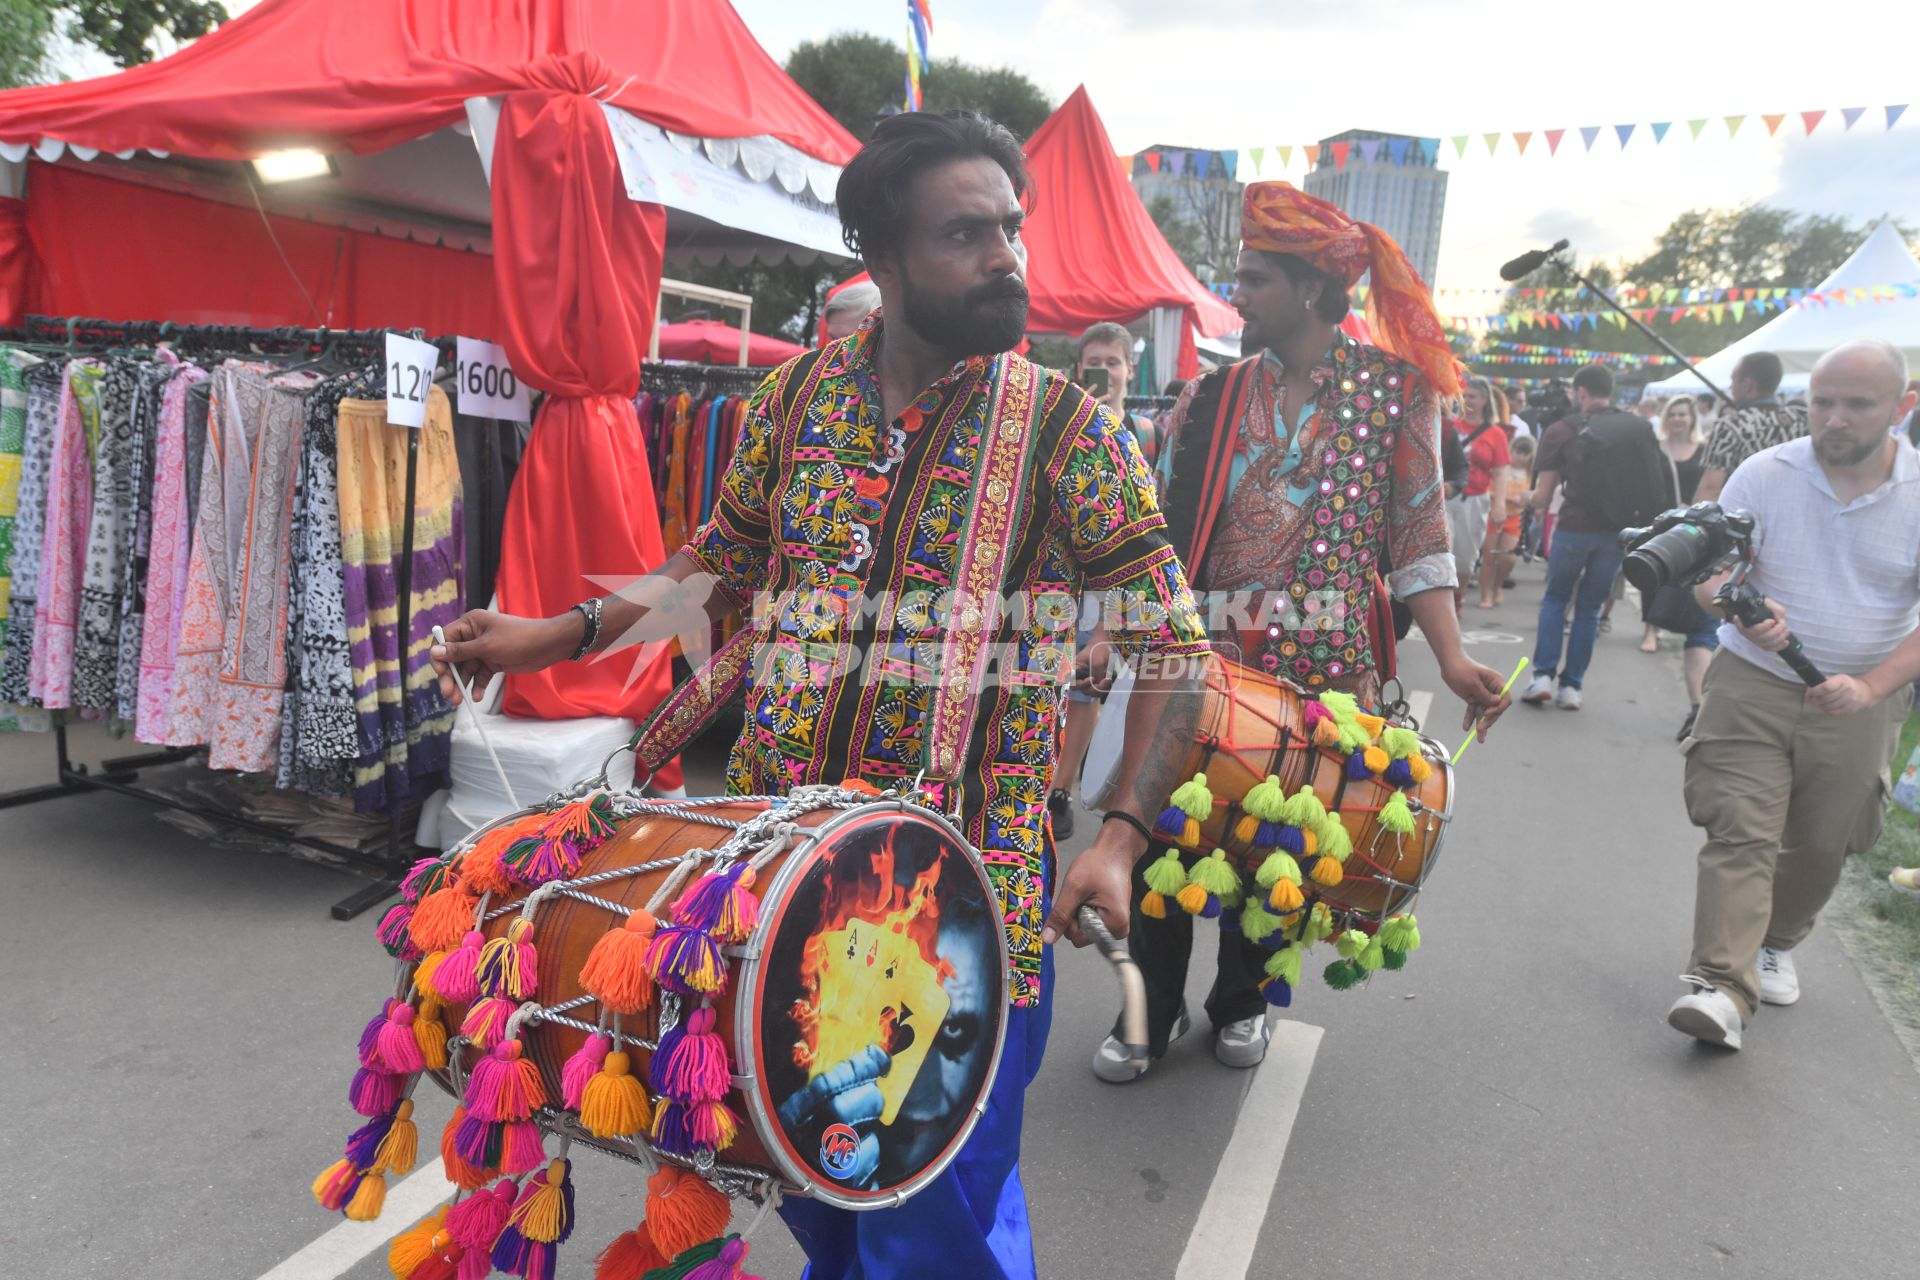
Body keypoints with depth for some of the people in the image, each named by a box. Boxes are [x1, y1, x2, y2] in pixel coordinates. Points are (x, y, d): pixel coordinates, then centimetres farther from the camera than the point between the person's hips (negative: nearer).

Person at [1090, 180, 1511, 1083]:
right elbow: (1163, 530, 6)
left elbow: (1417, 534, -1)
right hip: (1208, 659, 2)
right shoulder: (1213, 397, 7)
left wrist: (1451, 658, -12)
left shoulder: (1395, 388, 1)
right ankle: (1152, 1010, 23)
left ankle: (1241, 1002, 35)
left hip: (1325, 669, -1)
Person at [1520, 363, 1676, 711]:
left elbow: (1543, 498, -3)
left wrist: (1527, 499, 18)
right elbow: (1660, 480, 8)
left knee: (1555, 599, 15)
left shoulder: (1561, 431, -3)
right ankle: (1572, 686, 12)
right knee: (1590, 606, 12)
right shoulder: (1640, 428, 6)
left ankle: (1543, 676, 4)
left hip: (1575, 526, -2)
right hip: (1620, 530, 3)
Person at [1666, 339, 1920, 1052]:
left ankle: (1775, 945, 38)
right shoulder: (1765, 474, -5)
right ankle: (1724, 986, -13)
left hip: (1858, 700, 2)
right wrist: (1744, 610, -31)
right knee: (1739, 832, -11)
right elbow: (1711, 572, -8)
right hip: (1752, 684, -1)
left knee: (1820, 847, 13)